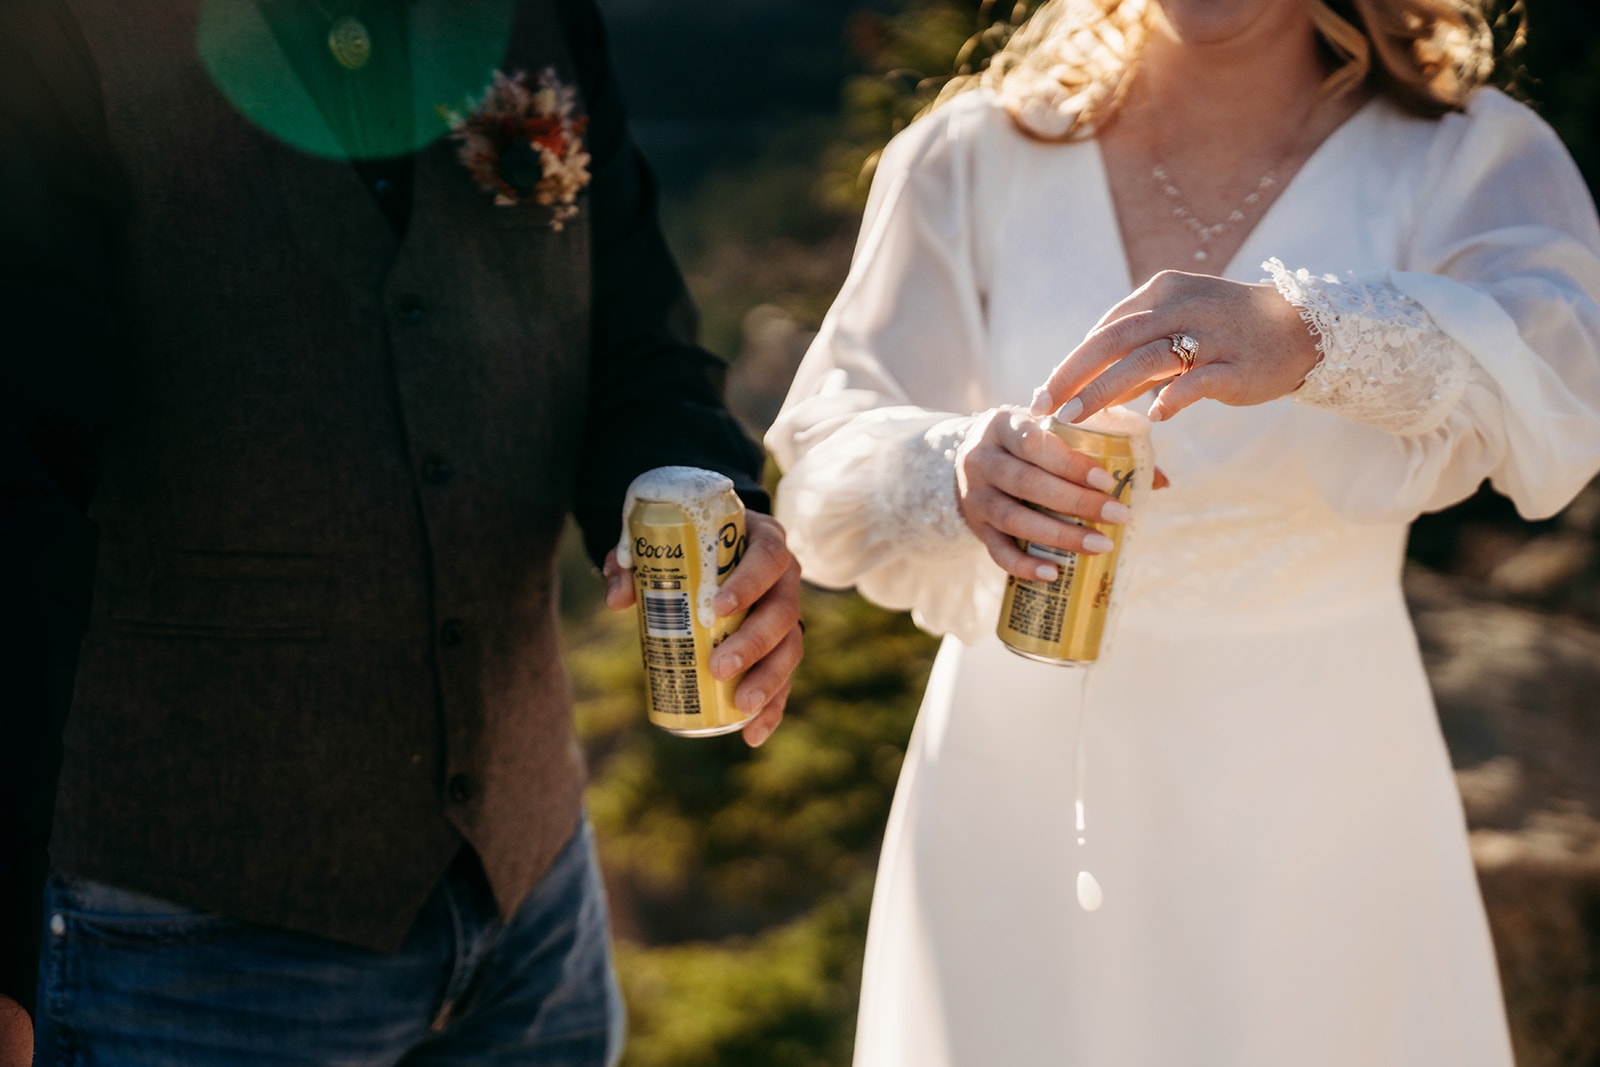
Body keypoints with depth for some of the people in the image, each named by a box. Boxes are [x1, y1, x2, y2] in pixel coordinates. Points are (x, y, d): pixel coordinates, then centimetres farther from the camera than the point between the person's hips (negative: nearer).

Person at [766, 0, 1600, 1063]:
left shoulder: (1467, 160, -7)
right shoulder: (970, 159, -4)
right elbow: (824, 470, -10)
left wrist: (1312, 337, -47)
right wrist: (956, 478, -33)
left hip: (1310, 810, 0)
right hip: (1019, 785, 1)